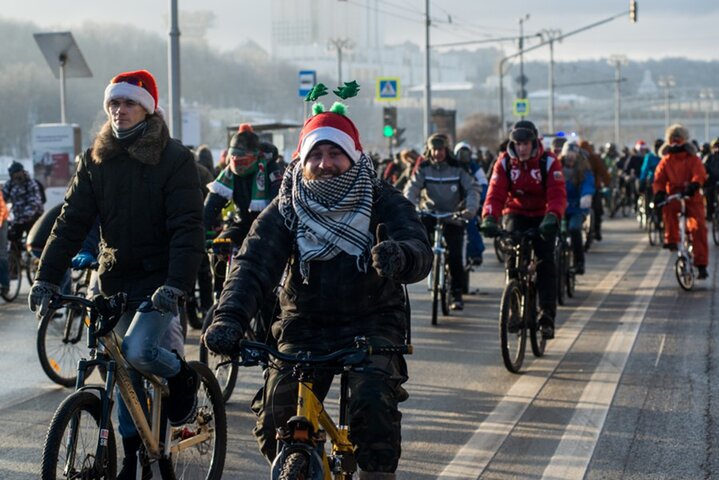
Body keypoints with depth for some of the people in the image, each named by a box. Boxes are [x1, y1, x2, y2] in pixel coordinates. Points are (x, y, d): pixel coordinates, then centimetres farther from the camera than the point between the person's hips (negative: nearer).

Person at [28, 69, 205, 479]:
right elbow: (72, 222, 1)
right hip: (117, 280, 5)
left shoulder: (175, 159, -8)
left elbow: (187, 228, -16)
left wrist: (176, 286, -28)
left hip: (159, 280, -5)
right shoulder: (97, 160, 5)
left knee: (138, 350, -25)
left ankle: (183, 375, 6)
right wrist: (46, 278, -8)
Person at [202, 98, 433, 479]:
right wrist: (229, 318, -35)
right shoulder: (284, 211, -2)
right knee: (274, 413, -14)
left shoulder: (383, 202, -5)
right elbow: (253, 265, -16)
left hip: (371, 324, -2)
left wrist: (399, 256, -47)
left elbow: (420, 253, -21)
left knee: (373, 400, -28)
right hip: (305, 329, 2)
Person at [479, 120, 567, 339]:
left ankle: (547, 315, -12)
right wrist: (489, 218, -37)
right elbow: (495, 193, -17)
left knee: (545, 261, -16)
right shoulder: (505, 163, -9)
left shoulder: (549, 162, -15)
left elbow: (557, 194, -26)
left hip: (542, 216, -1)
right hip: (516, 213, 1)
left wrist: (551, 217, -46)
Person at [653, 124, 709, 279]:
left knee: (698, 228, -14)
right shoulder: (665, 161, 10)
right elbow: (659, 179, -1)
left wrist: (693, 185, -37)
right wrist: (659, 193, -22)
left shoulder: (693, 160, 3)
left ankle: (701, 265, -9)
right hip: (673, 196, 1)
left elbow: (700, 174, -14)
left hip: (692, 198, -1)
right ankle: (671, 239, -18)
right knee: (668, 208, -35)